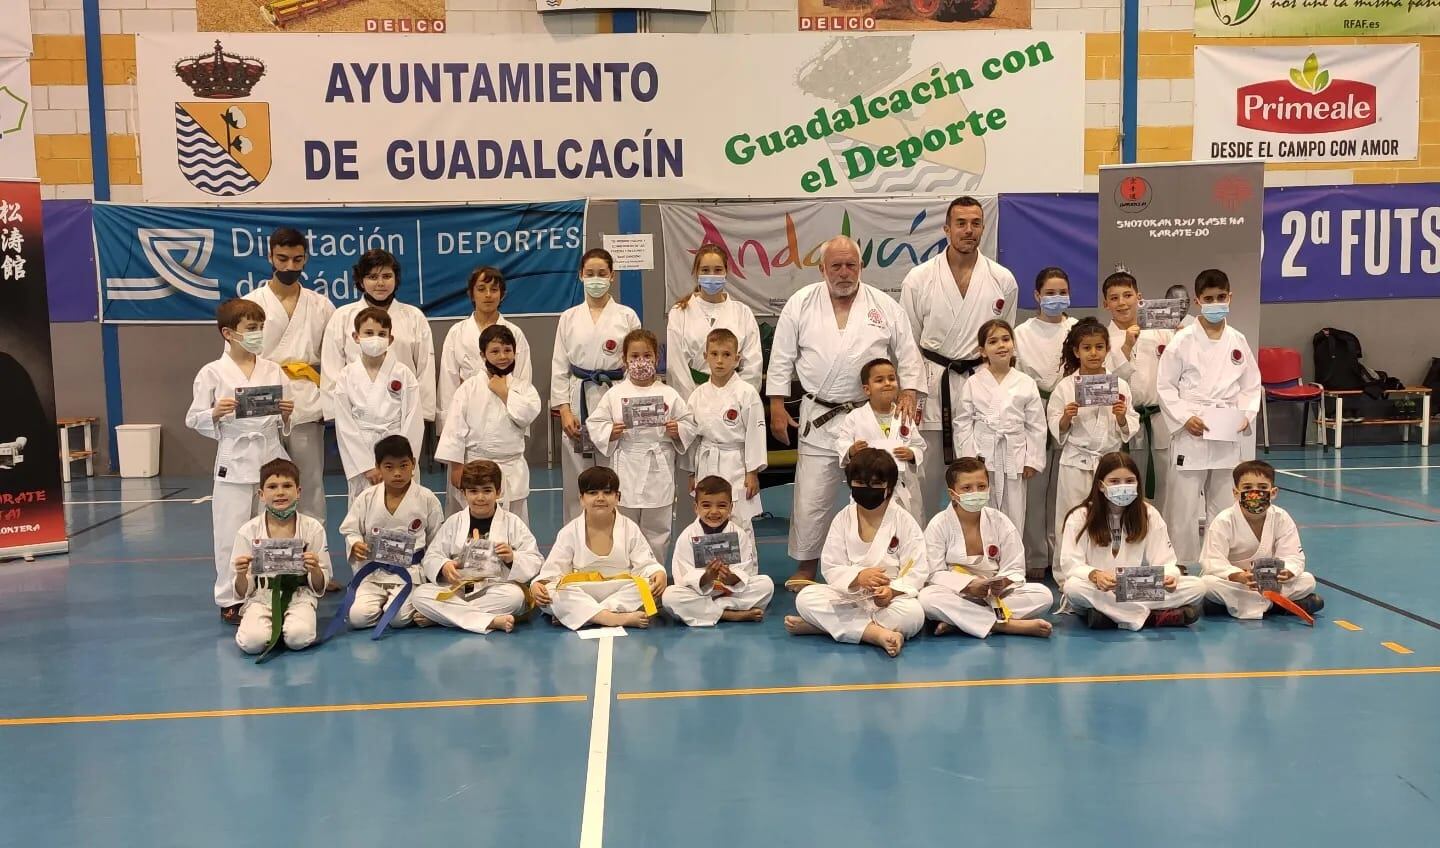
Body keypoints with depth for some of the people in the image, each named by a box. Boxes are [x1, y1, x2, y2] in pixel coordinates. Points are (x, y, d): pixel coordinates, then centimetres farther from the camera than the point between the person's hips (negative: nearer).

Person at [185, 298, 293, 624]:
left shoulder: (273, 370, 7)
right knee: (231, 534, 1)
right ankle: (229, 599, 14)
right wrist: (215, 413, -19)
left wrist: (286, 414, -9)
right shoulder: (212, 373, -2)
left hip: (271, 457, 3)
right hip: (234, 462, -3)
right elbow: (194, 420, 0)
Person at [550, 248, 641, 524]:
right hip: (579, 401, 1)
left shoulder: (627, 316, 3)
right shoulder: (569, 318, 7)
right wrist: (564, 410, -4)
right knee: (577, 477, 4)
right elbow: (559, 366, 6)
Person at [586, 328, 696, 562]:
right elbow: (594, 424, 5)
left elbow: (690, 424, 7)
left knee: (657, 532, 9)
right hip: (626, 470, 0)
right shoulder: (614, 394, 3)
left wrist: (677, 431, -12)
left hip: (659, 471, 0)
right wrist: (610, 433, -13)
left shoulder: (669, 395, 3)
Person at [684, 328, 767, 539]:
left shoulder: (746, 393, -8)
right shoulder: (697, 395, 4)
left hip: (736, 467, -4)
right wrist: (691, 473, 13)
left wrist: (752, 472, -8)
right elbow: (692, 435, 11)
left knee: (740, 523, -1)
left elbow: (754, 433, -7)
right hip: (706, 466, 4)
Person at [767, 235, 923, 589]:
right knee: (811, 496, 3)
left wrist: (909, 393, -8)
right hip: (819, 417, 0)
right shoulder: (801, 304, 1)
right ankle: (806, 566, 20)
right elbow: (782, 357, 3)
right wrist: (777, 407, 0)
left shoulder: (885, 306, 2)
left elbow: (908, 354, 6)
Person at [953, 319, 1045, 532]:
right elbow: (963, 423, 1)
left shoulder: (1026, 384, 2)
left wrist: (1032, 460, 0)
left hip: (1014, 459, 1)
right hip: (981, 458, -1)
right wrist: (969, 458, -5)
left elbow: (1036, 425, 4)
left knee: (1014, 516, 7)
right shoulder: (972, 384, 1)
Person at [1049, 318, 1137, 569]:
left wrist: (1121, 417, -14)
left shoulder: (1119, 385, 4)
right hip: (1076, 462, -1)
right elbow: (1056, 430, 3)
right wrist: (1066, 418, -17)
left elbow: (1130, 428, 6)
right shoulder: (1065, 387, 1)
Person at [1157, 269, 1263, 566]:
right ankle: (1183, 564, 8)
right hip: (1191, 434, -4)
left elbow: (1251, 385, 13)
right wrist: (1184, 418, -13)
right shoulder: (1183, 341, -5)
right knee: (1184, 509, -3)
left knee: (1224, 507, 12)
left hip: (1227, 436, 4)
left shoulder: (1238, 341, 6)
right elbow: (1165, 386, -4)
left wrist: (1247, 415, -2)